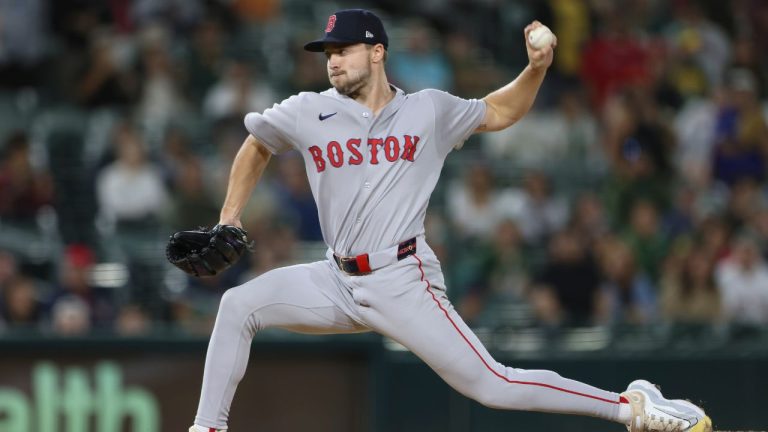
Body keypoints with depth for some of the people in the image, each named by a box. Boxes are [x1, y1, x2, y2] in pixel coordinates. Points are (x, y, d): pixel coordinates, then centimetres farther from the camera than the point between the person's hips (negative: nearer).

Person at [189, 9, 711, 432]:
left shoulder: (429, 111, 3)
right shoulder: (307, 114, 3)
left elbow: (498, 113, 19)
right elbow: (256, 145, 22)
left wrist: (536, 69, 1)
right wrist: (229, 219, 15)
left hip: (404, 282, -3)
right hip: (338, 281, 3)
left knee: (493, 386, -13)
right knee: (239, 305, -12)